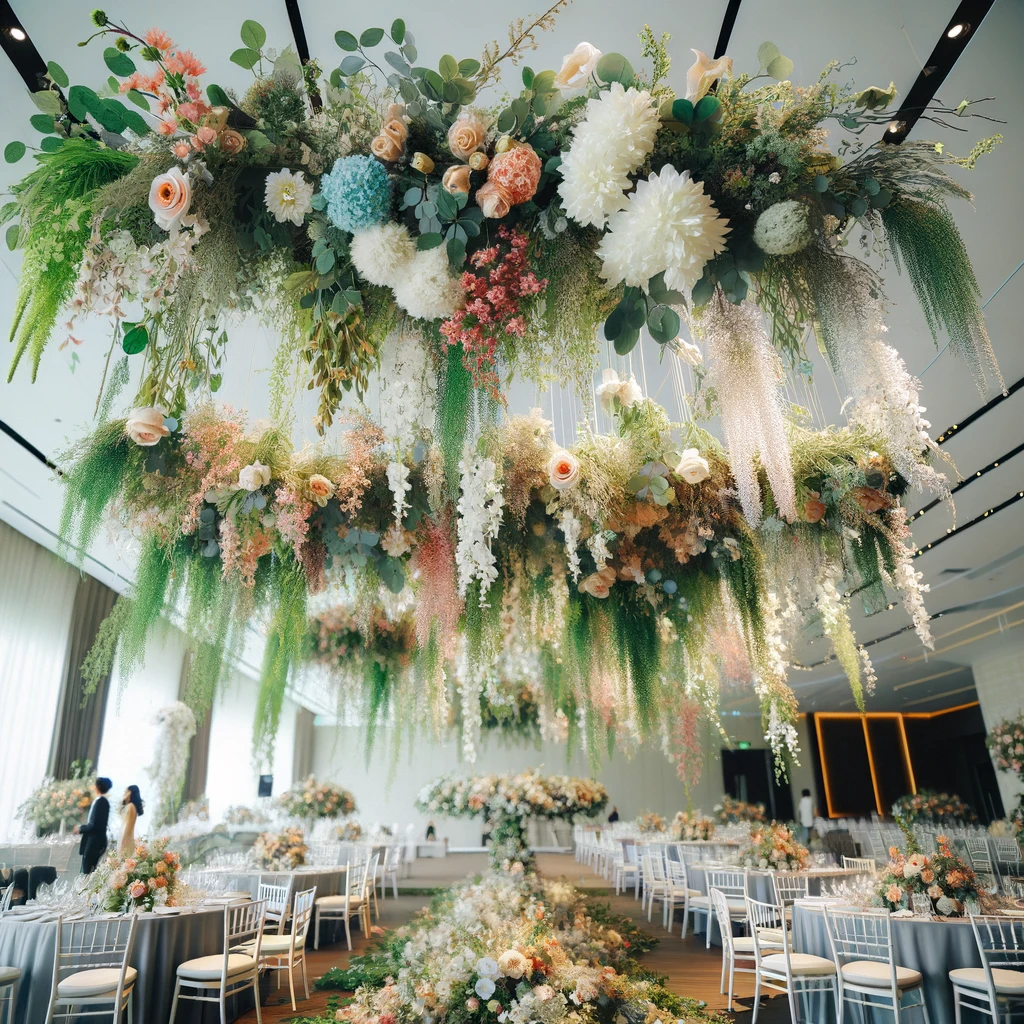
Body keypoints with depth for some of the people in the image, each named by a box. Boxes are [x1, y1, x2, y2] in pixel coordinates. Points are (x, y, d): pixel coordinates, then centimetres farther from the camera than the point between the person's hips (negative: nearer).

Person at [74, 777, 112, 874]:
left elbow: (94, 825, -21)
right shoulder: (103, 801, 10)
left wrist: (80, 828, -6)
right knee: (91, 871, 14)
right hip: (96, 840, 9)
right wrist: (82, 827, 14)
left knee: (87, 871, -3)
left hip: (94, 841, -9)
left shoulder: (99, 802, -19)